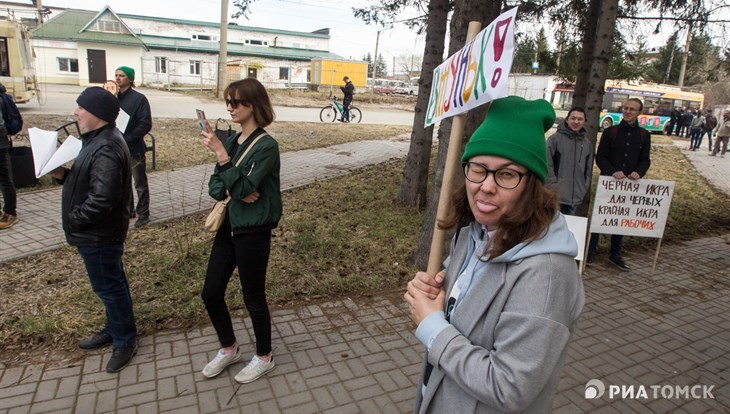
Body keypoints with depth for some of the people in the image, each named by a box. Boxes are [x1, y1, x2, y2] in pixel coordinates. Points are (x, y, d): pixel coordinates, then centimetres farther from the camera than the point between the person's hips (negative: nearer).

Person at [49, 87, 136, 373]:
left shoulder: (106, 150, -27)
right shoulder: (98, 140, 8)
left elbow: (102, 198, -32)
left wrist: (74, 219, -18)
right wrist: (63, 175, -1)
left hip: (99, 234, -10)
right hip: (98, 232, 10)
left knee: (108, 286, 4)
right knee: (111, 284, 22)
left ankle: (125, 341, 21)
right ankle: (114, 329, 39)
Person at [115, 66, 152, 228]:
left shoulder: (139, 99, -9)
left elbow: (145, 124, -15)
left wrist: (127, 139, -20)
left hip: (134, 149, -6)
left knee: (140, 184, 4)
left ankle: (143, 214, 14)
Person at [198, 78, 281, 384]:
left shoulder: (266, 146, -16)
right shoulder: (233, 140, 6)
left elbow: (242, 188, -24)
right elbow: (214, 186, 6)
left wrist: (220, 152, -26)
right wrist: (233, 191, -14)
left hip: (253, 232, -7)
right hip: (228, 227, 8)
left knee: (253, 298, 8)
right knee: (211, 294, 14)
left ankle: (264, 357, 31)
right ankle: (229, 349, 38)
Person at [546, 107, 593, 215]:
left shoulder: (587, 144, 12)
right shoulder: (555, 138, -4)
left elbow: (588, 170, 16)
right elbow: (547, 164, -10)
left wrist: (584, 189, 8)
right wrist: (554, 185, -13)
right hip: (556, 196, -5)